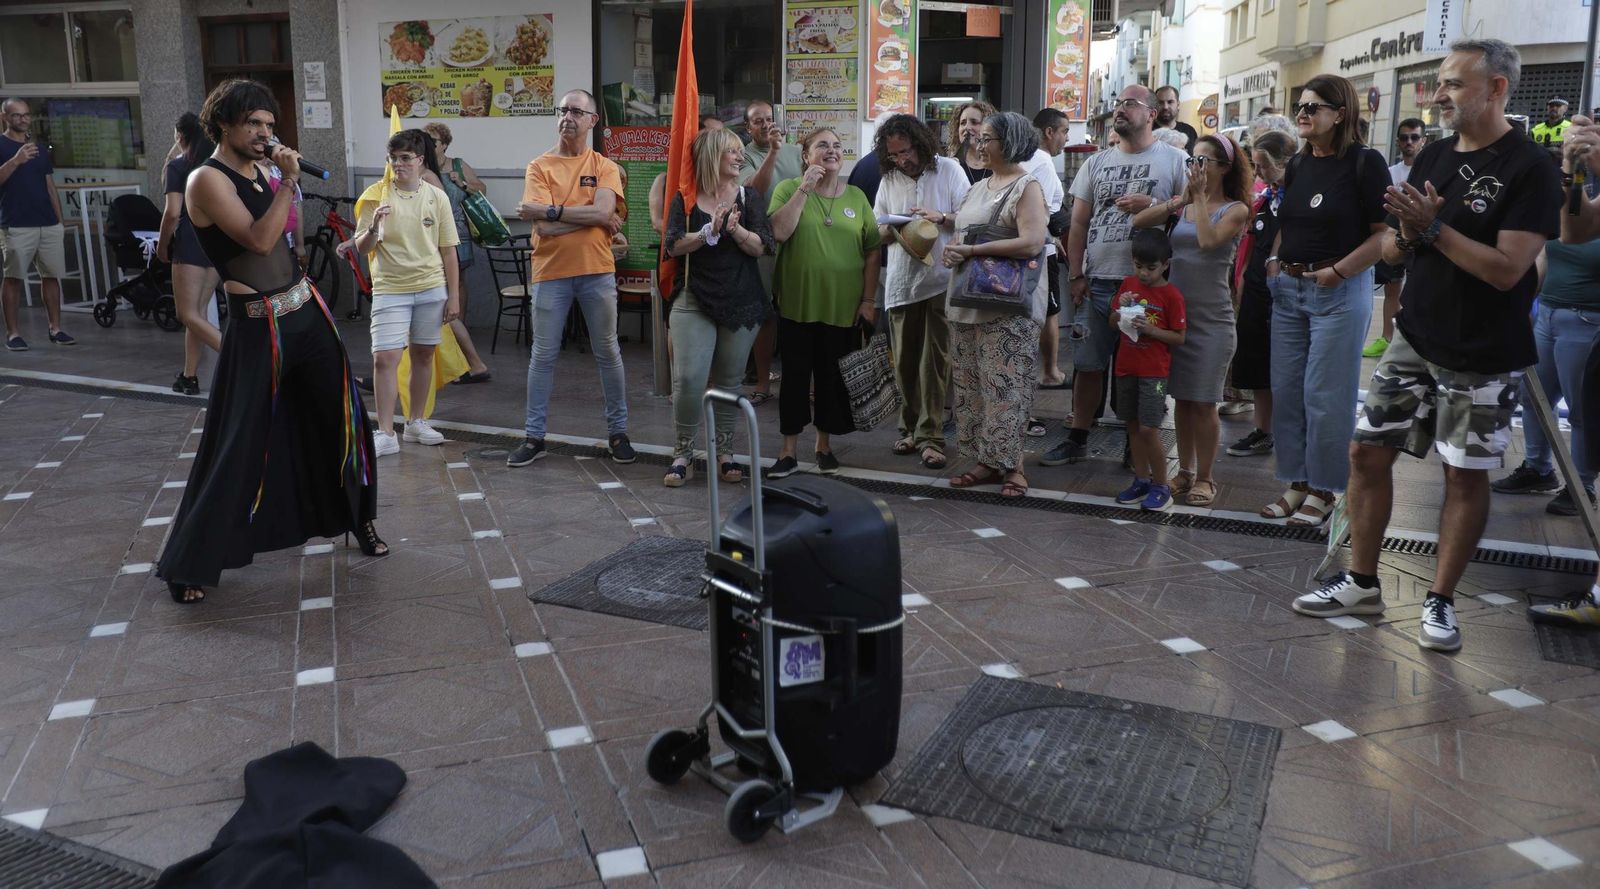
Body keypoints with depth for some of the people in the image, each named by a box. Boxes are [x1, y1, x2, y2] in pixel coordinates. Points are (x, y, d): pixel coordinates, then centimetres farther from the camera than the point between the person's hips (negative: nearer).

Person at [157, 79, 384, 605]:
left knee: (342, 418, 14)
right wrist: (289, 182, -21)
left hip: (306, 310, 8)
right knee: (238, 443, -3)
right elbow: (259, 240, -24)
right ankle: (190, 564, 9)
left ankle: (358, 518, 33)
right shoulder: (207, 180, -12)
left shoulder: (263, 171, 11)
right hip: (258, 326, -7)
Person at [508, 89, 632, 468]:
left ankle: (618, 432, 21)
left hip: (597, 271, 0)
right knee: (543, 355, 6)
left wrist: (550, 211, -15)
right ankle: (534, 436, 15)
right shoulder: (539, 166, 1)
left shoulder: (604, 167, 3)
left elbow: (603, 212, -15)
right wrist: (591, 216, -11)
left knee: (607, 353, 9)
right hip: (551, 273, 0)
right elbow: (544, 227, -11)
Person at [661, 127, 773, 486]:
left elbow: (761, 247, -3)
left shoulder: (747, 197, 6)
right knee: (688, 379, -11)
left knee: (729, 381, 7)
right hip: (695, 301, -2)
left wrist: (736, 229, -21)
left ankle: (724, 453, 18)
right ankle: (683, 452, 4)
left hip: (742, 304, 2)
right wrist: (710, 231, -21)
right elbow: (674, 245, -8)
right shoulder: (686, 199, 2)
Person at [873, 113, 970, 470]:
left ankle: (930, 436, -2)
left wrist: (940, 217, -16)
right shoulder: (888, 180, 11)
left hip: (940, 280, -4)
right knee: (905, 361, 9)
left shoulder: (949, 170, 1)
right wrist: (893, 229, -7)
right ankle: (910, 427, 23)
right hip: (901, 283, 4)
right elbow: (877, 232, 15)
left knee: (934, 361, -5)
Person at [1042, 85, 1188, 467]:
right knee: (1088, 364, 8)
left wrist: (1152, 205, -15)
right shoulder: (1096, 163, 13)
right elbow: (1078, 223, 12)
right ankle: (1077, 439, 19)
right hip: (1098, 281, 3)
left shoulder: (1173, 160, 2)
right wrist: (1075, 275, 4)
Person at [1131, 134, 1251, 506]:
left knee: (1202, 402, 0)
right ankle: (1184, 471, 19)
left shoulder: (1235, 210, -3)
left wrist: (1200, 197, -12)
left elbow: (1209, 241, -21)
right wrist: (1180, 199, -9)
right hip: (1176, 311, 4)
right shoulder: (1182, 206, 9)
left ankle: (1204, 477, 11)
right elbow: (1138, 223, -3)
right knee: (1182, 398, 9)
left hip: (1212, 317, -4)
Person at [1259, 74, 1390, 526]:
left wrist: (1338, 272, -18)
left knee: (1325, 393, -3)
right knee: (1285, 389, 8)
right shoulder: (1298, 165, 12)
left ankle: (1323, 489, 9)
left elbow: (1385, 233, -12)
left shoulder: (1364, 163, -8)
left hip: (1340, 291, -7)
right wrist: (1274, 261, 6)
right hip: (1289, 288, 7)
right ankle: (1297, 482, 19)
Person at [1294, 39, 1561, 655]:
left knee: (1466, 475, 4)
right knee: (1368, 451, 5)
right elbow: (1391, 250, 11)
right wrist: (1406, 234, -11)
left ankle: (1440, 602, 16)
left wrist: (1433, 227, -22)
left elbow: (1506, 269, -21)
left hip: (1481, 357, -6)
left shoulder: (1530, 169, -11)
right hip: (1414, 340, 6)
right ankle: (1362, 584, 18)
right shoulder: (1434, 157, 8)